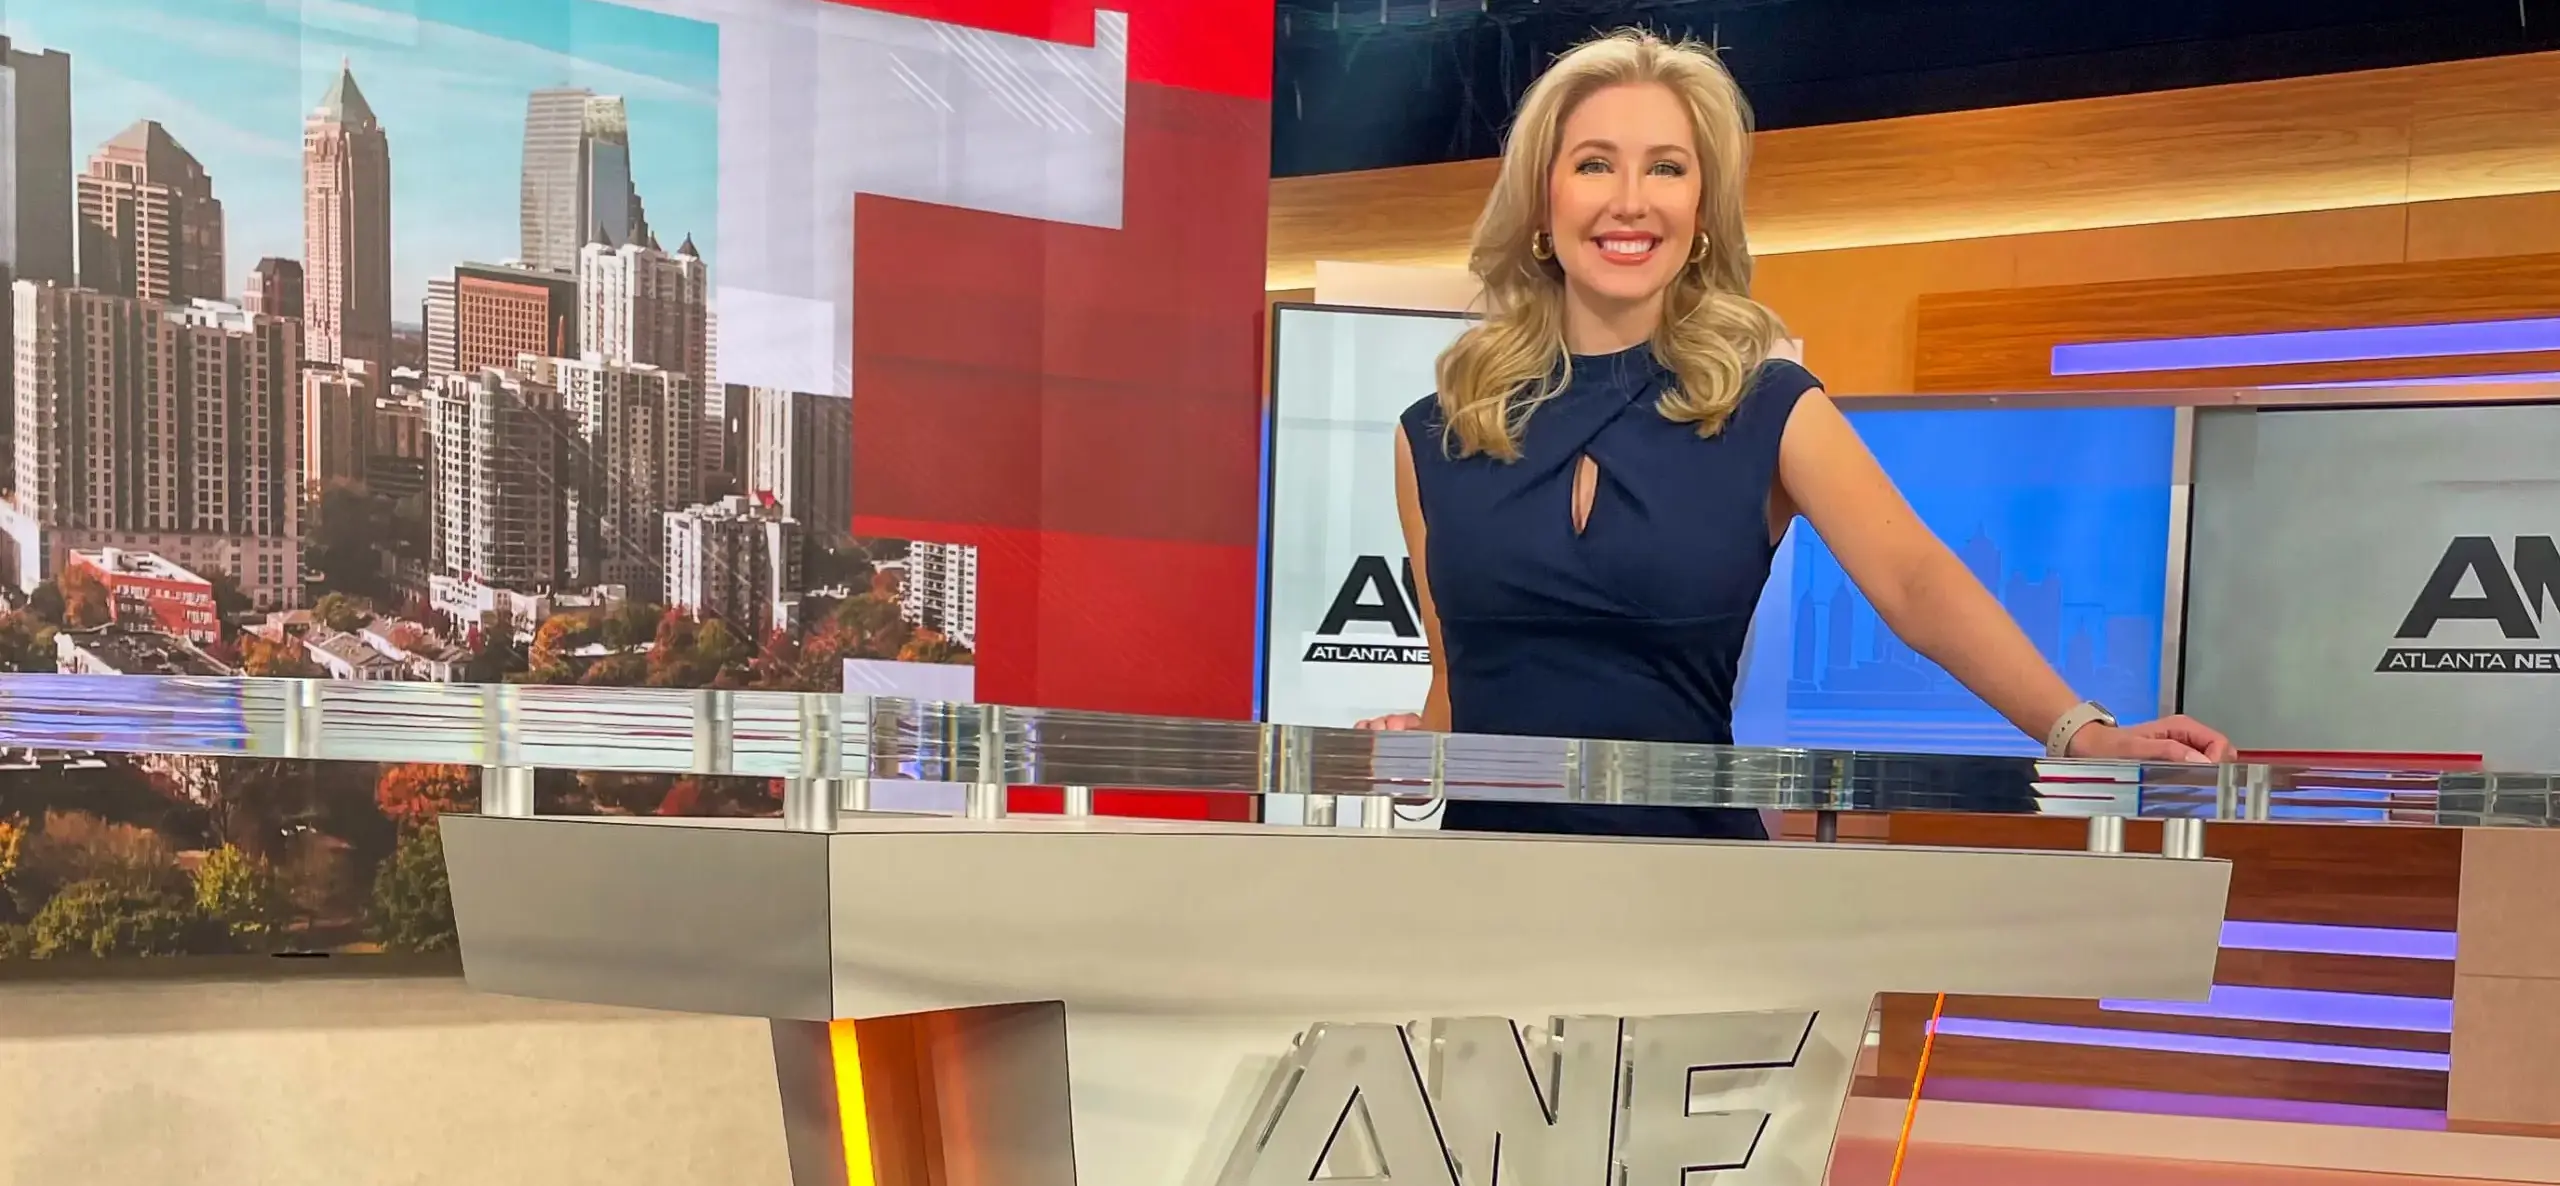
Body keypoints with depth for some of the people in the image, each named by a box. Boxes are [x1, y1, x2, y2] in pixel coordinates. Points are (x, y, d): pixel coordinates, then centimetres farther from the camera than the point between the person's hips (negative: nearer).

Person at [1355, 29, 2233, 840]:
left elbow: (1917, 582, -13)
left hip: (1691, 865, -2)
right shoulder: (1434, 436, 5)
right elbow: (1457, 678, 12)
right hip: (1490, 866, 2)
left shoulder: (1770, 413, 0)